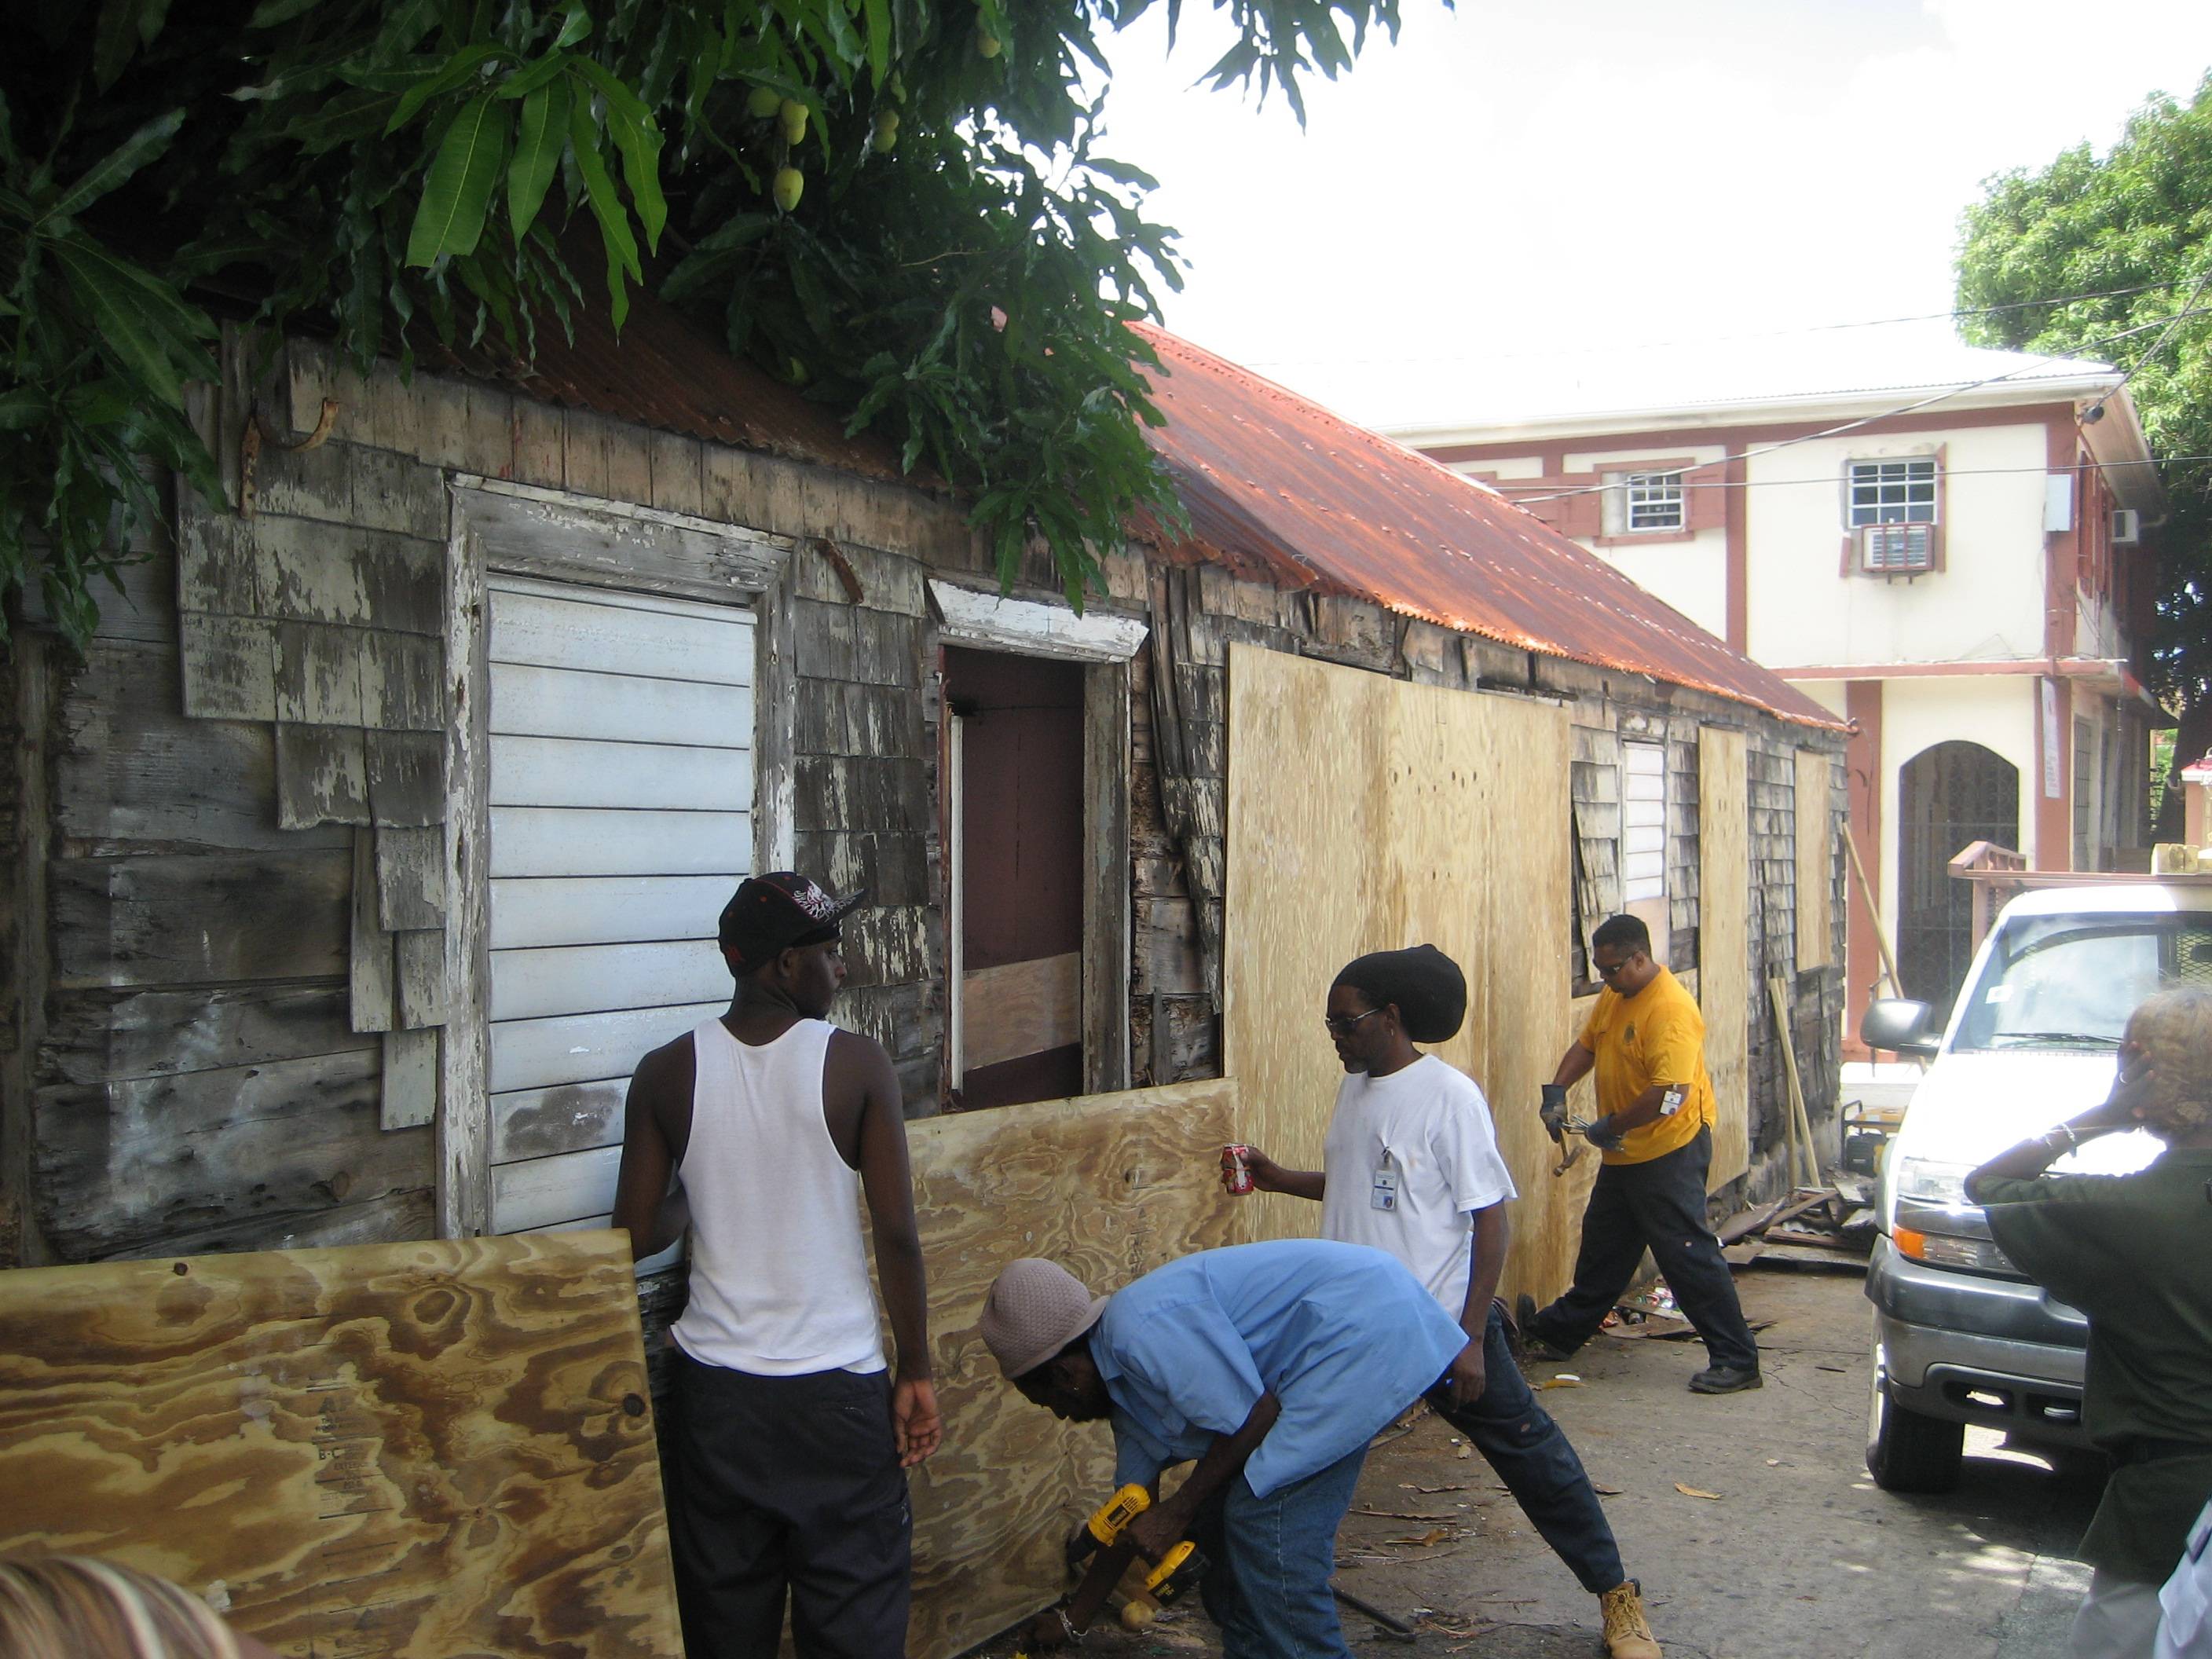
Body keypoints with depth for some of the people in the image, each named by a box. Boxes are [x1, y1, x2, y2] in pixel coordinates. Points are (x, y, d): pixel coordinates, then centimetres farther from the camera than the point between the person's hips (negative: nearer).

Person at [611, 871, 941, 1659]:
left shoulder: (666, 1074, -3)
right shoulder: (858, 1066, -10)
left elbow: (637, 1235, -1)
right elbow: (897, 1235, -10)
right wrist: (915, 1370, 1)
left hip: (716, 1388, 3)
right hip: (838, 1388, -3)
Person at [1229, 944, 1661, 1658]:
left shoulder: (1448, 1096, -15)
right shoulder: (1354, 1089, 7)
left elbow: (1491, 1217, -16)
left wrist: (1471, 1337, -18)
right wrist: (1279, 1179, 8)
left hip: (1442, 1324, -6)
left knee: (1527, 1452, 3)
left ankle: (1616, 1595, 17)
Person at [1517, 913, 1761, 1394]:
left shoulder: (1670, 1008, -24)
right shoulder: (1614, 995, 7)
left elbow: (1671, 1093, -30)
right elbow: (1587, 1045, 18)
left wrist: (1611, 1126, -21)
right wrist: (1556, 1091, 1)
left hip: (1670, 1153, -10)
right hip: (1625, 1154, 10)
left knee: (1688, 1255, -6)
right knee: (1602, 1248, 21)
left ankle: (1737, 1360, 2)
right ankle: (1561, 1331, 34)